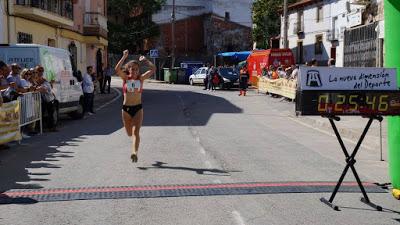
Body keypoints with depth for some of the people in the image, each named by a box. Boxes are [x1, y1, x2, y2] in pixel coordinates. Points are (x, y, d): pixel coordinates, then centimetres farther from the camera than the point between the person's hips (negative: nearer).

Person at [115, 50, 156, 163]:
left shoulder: (141, 78, 1)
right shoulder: (125, 78, 0)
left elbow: (153, 69, -9)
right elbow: (117, 69, -18)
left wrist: (145, 60, -3)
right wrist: (124, 57, -20)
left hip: (138, 108, -1)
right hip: (126, 108, 1)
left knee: (136, 131, -14)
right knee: (129, 133, 13)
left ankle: (134, 153, -21)